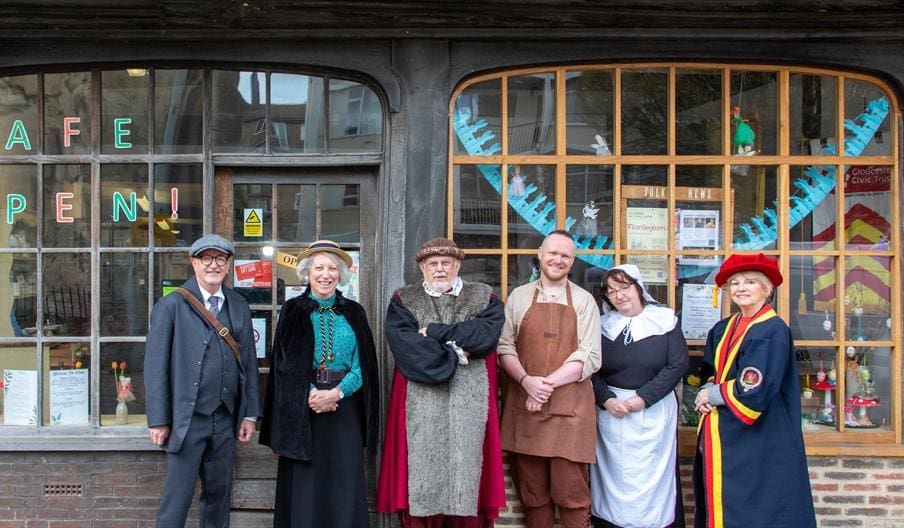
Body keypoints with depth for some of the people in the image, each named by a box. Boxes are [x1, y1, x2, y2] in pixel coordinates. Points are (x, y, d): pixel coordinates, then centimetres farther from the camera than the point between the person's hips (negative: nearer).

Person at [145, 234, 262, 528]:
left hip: (226, 419, 4)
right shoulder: (171, 306, -5)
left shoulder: (239, 307, 8)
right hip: (186, 418, -4)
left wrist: (250, 414, 6)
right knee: (177, 498, 1)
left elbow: (249, 361, 10)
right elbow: (155, 365, -6)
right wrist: (159, 420, -9)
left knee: (219, 492, 13)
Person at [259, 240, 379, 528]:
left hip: (344, 409, 1)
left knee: (345, 483, 2)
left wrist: (336, 393, -15)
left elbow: (362, 365, 1)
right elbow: (284, 363, -2)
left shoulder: (354, 313, 7)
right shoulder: (293, 311, 4)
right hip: (301, 409, -1)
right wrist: (310, 394, -17)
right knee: (304, 484, 1)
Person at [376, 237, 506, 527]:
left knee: (466, 466, -1)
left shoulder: (484, 297, 11)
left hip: (469, 404, 1)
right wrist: (454, 355, -11)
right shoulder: (403, 301, 9)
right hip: (421, 405, 0)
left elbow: (486, 334, -8)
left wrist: (434, 332, -9)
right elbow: (403, 343, -7)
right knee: (422, 466, -3)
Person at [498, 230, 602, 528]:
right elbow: (504, 346, 5)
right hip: (523, 406, 2)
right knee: (531, 492, 6)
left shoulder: (584, 301, 7)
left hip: (569, 406, -1)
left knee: (571, 492, -3)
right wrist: (527, 380, -12)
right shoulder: (518, 297, 11)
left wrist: (548, 383, -12)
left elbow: (589, 357, -1)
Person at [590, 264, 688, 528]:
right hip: (610, 410, 2)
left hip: (654, 411, -2)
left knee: (651, 474, 3)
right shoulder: (602, 325, 6)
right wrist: (606, 399, -12)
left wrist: (643, 397, -13)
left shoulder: (665, 320, -2)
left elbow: (678, 364, -7)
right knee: (614, 474, 7)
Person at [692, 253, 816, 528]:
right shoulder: (722, 329, 11)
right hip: (721, 438, 8)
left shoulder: (773, 332, -14)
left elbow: (753, 393, -21)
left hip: (758, 443, -8)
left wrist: (711, 396, -7)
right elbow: (709, 372, 19)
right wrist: (706, 391, -3)